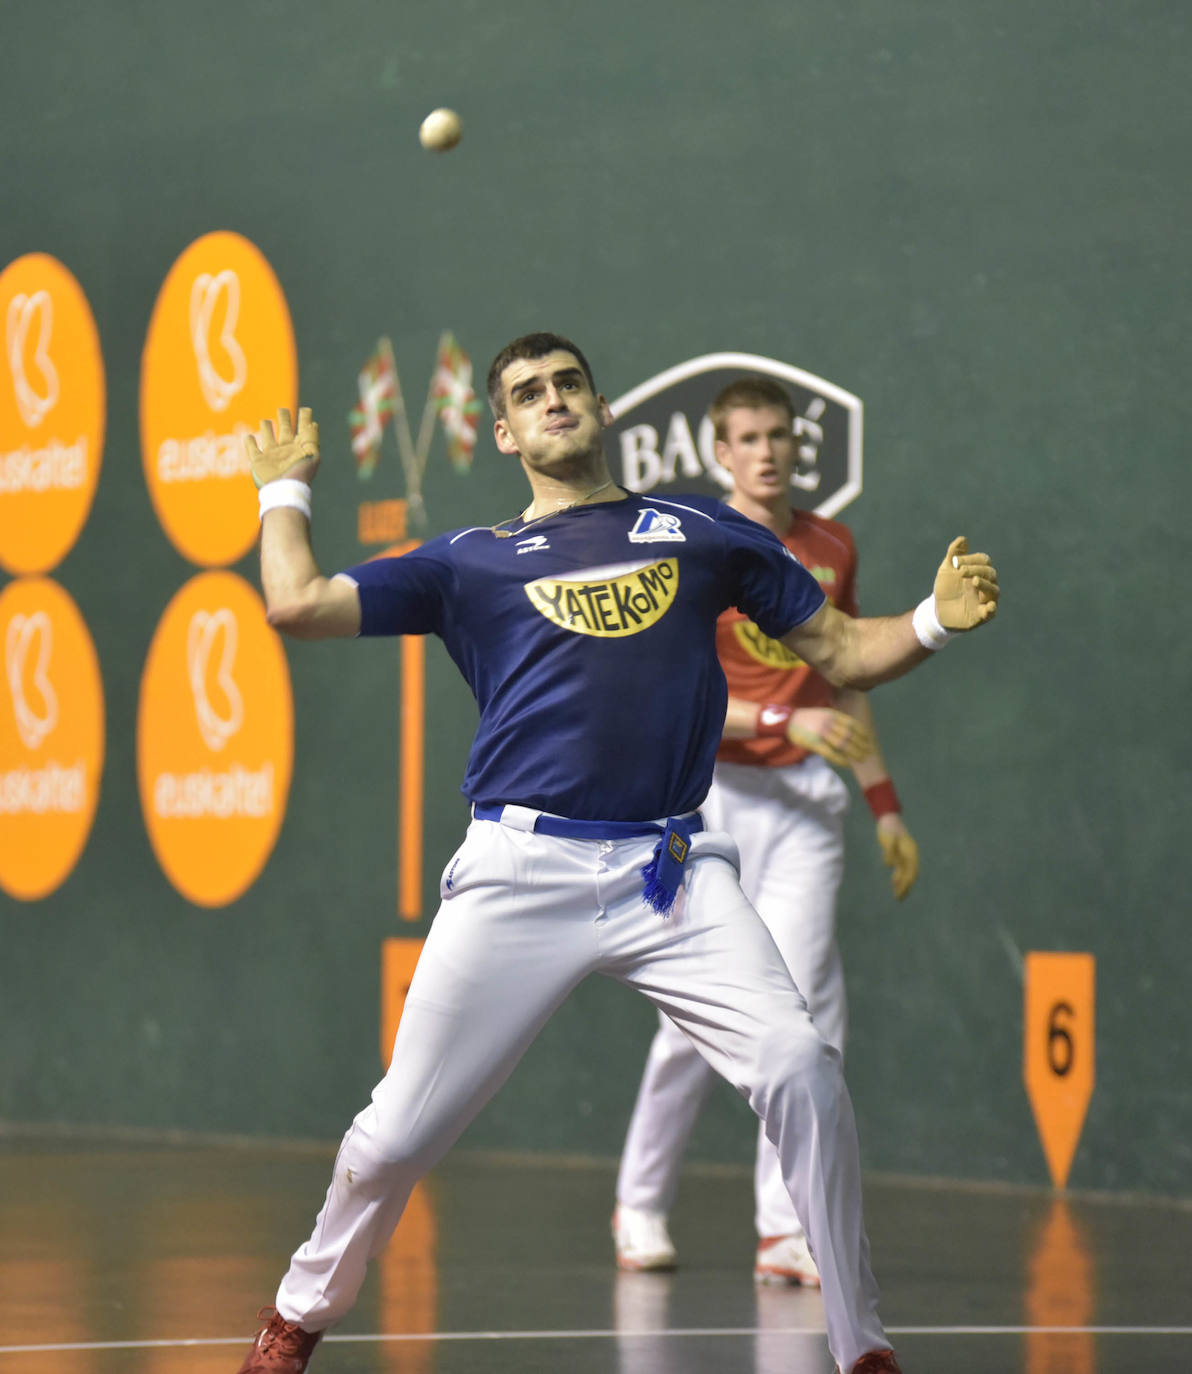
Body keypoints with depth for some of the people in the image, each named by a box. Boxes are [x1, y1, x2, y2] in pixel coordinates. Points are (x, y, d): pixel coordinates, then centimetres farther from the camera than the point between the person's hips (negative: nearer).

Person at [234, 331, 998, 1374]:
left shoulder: (702, 533, 18)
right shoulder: (471, 563, 15)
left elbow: (843, 653, 19)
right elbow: (297, 604, 6)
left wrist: (937, 621, 1)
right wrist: (286, 488, 21)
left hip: (674, 873, 0)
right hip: (521, 874, 0)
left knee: (801, 1072, -21)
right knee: (397, 1137, 0)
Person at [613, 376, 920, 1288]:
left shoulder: (832, 548, 13)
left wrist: (885, 803, 19)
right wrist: (785, 720, -22)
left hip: (805, 799, 3)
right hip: (711, 793, -3)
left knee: (806, 1001, -11)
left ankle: (787, 1230, -10)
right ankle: (642, 1205, 21)